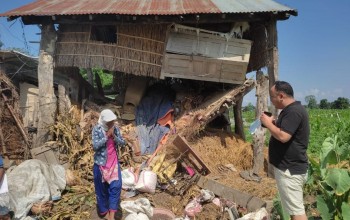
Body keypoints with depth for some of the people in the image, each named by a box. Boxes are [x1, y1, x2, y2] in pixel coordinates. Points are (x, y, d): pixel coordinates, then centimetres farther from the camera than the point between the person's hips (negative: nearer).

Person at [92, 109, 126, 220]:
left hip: (114, 162, 3)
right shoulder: (97, 129, -12)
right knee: (102, 188, 9)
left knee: (116, 186, -5)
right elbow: (95, 146, -18)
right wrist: (107, 136, -22)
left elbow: (122, 143, -1)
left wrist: (114, 136, -17)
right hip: (101, 163, -3)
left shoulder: (115, 128, 0)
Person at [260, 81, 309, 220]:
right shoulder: (291, 110, 13)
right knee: (294, 207, 20)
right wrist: (274, 123, 5)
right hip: (289, 167, 11)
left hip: (290, 169, -11)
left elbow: (283, 136, -30)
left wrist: (268, 123, -15)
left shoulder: (293, 111, -20)